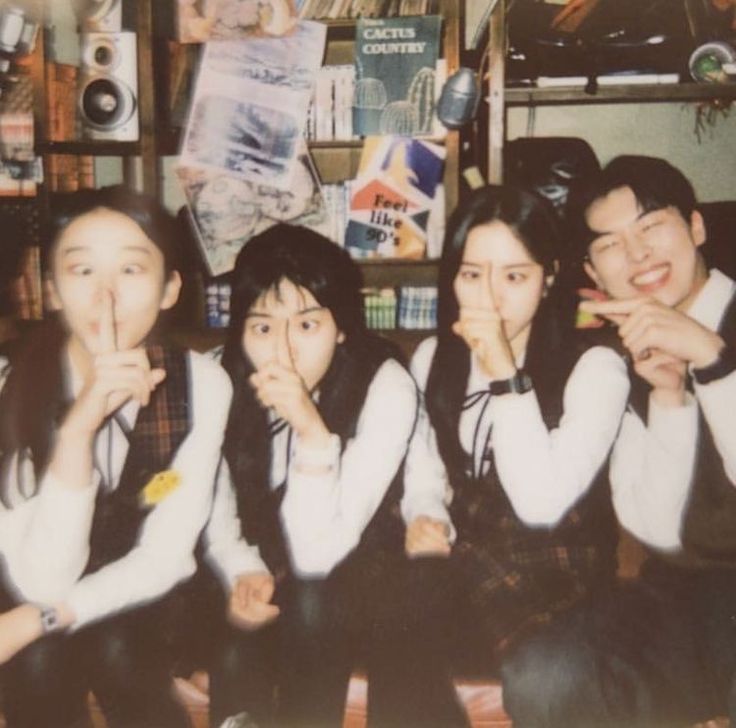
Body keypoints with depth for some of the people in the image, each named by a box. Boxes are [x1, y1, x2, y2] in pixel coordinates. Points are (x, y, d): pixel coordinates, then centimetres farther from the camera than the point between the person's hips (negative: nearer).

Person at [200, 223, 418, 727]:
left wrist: (313, 430, -41)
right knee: (234, 663, -28)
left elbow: (316, 556, -29)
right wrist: (244, 573, -23)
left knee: (308, 607, -33)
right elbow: (217, 510, -2)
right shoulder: (224, 381, -15)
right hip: (264, 566, 2)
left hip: (352, 573, -1)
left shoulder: (386, 387, -25)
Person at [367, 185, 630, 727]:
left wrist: (506, 376, -24)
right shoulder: (434, 358, 8)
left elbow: (542, 504, -21)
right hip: (463, 560, 4)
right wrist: (424, 518, -11)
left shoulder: (594, 367, -10)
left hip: (557, 571, -4)